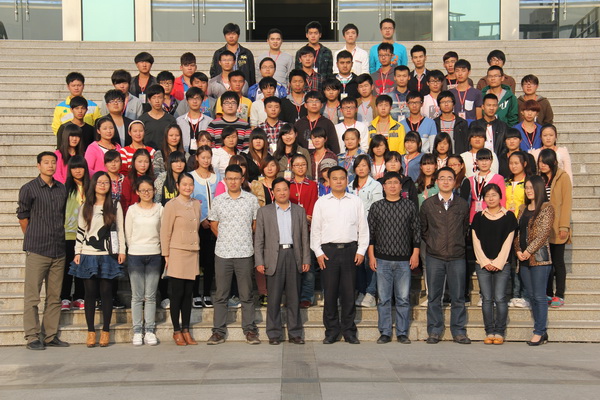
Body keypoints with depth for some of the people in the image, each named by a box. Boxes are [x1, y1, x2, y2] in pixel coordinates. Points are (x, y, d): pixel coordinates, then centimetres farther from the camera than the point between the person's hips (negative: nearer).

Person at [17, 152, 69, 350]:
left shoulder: (62, 189, 11)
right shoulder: (29, 189, -2)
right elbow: (22, 216, 3)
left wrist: (58, 235, 13)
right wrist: (33, 239, 8)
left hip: (59, 250, 5)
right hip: (37, 251, -5)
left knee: (54, 297, 8)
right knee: (32, 297, -2)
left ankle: (51, 335, 16)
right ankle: (33, 337, 4)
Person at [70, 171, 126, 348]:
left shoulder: (115, 205, 6)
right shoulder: (85, 207, 10)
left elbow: (120, 229, 6)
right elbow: (80, 231, 10)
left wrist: (121, 250, -1)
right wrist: (77, 252, 4)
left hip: (108, 255, -1)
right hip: (88, 255, 1)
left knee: (106, 292, 0)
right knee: (90, 293, 2)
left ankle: (106, 330, 8)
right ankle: (90, 331, 8)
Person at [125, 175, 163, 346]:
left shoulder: (160, 209, 4)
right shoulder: (132, 209, 2)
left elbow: (163, 232, 9)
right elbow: (128, 234, 7)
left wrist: (154, 248, 7)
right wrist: (136, 249, 7)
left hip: (154, 255, 1)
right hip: (135, 255, -1)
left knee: (151, 296, 2)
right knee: (137, 296, 0)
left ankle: (150, 331, 9)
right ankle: (137, 331, 7)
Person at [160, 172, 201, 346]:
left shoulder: (196, 204, 11)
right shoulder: (171, 205, -6)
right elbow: (165, 232, -5)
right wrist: (166, 255, -6)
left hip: (193, 254, 5)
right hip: (177, 253, -5)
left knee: (188, 293, 9)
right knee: (177, 293, 0)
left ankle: (186, 330, 17)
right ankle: (176, 331, 11)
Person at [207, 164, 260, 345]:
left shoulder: (251, 199, 2)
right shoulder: (218, 200, 5)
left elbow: (256, 225, 9)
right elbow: (214, 225, 15)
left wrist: (245, 241, 8)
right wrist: (225, 239, 10)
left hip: (245, 253, -1)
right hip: (222, 253, 1)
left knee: (246, 295, 4)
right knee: (221, 295, 6)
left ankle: (250, 330, 12)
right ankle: (218, 331, 12)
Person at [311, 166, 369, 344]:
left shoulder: (356, 202, 8)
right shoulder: (321, 202, 8)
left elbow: (363, 228, 8)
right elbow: (315, 229, 8)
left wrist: (361, 251, 1)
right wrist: (318, 252, 0)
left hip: (350, 250, 0)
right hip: (328, 250, 0)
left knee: (349, 293, 3)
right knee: (330, 292, 2)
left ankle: (349, 331, 13)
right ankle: (331, 331, 12)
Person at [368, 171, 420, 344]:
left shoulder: (410, 206, 7)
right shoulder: (376, 207, 6)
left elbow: (416, 231, 7)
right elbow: (370, 232, 6)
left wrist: (415, 254, 1)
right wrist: (371, 255, 0)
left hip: (404, 260, 0)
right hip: (382, 259, 0)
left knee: (403, 299, 2)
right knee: (384, 299, 3)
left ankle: (402, 333, 12)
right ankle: (385, 333, 11)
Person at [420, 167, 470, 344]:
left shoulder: (462, 204, 6)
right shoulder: (428, 204, 4)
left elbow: (465, 228, 17)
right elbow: (422, 229, 13)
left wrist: (459, 244, 11)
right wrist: (431, 243, 7)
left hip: (457, 257, 0)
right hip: (434, 257, 0)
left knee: (458, 297, 4)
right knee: (434, 297, 5)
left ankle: (459, 331, 13)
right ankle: (434, 331, 13)